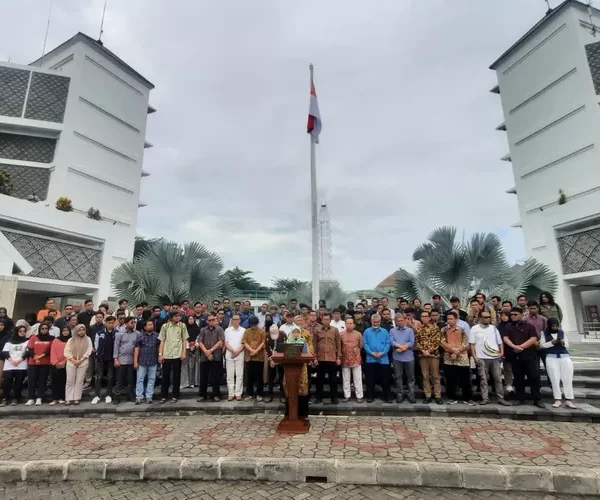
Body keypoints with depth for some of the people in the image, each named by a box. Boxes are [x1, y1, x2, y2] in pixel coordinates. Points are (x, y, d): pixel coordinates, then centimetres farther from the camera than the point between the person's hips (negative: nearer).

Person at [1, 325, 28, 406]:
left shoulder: (27, 341, 12)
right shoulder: (9, 341, 16)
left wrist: (19, 361, -11)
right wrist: (11, 360, -10)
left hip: (21, 366, -1)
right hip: (9, 366, 1)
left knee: (18, 383, -2)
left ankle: (15, 399, 5)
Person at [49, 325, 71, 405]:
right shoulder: (56, 340, 6)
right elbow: (53, 352, 0)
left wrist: (63, 362, -11)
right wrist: (55, 362, -10)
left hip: (65, 365, -1)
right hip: (55, 365, 1)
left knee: (63, 381, 3)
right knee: (55, 381, 2)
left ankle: (61, 398, 9)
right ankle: (54, 399, 7)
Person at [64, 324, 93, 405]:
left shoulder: (88, 339, 4)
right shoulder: (71, 340, 5)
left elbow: (88, 351, -2)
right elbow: (66, 351, -1)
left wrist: (80, 360, -11)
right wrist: (73, 360, -12)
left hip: (83, 363, -1)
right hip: (71, 363, 1)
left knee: (79, 381, 2)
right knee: (70, 381, 3)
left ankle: (77, 398, 9)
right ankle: (69, 399, 10)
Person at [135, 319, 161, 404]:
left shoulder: (157, 336, 4)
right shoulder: (140, 336, 2)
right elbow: (136, 349, 1)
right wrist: (135, 361, -4)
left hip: (153, 362, 1)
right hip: (142, 361, -1)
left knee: (151, 379, 6)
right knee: (140, 379, 3)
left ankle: (149, 397, 15)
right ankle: (139, 397, 12)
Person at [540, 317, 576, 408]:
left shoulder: (562, 332, 12)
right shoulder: (544, 333, 4)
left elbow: (567, 345, 11)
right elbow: (541, 345, -1)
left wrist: (563, 343, -10)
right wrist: (552, 342, -15)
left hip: (564, 356, 3)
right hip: (551, 357, -2)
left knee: (568, 379, -2)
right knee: (555, 379, -4)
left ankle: (569, 400, 2)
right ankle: (558, 399, 0)